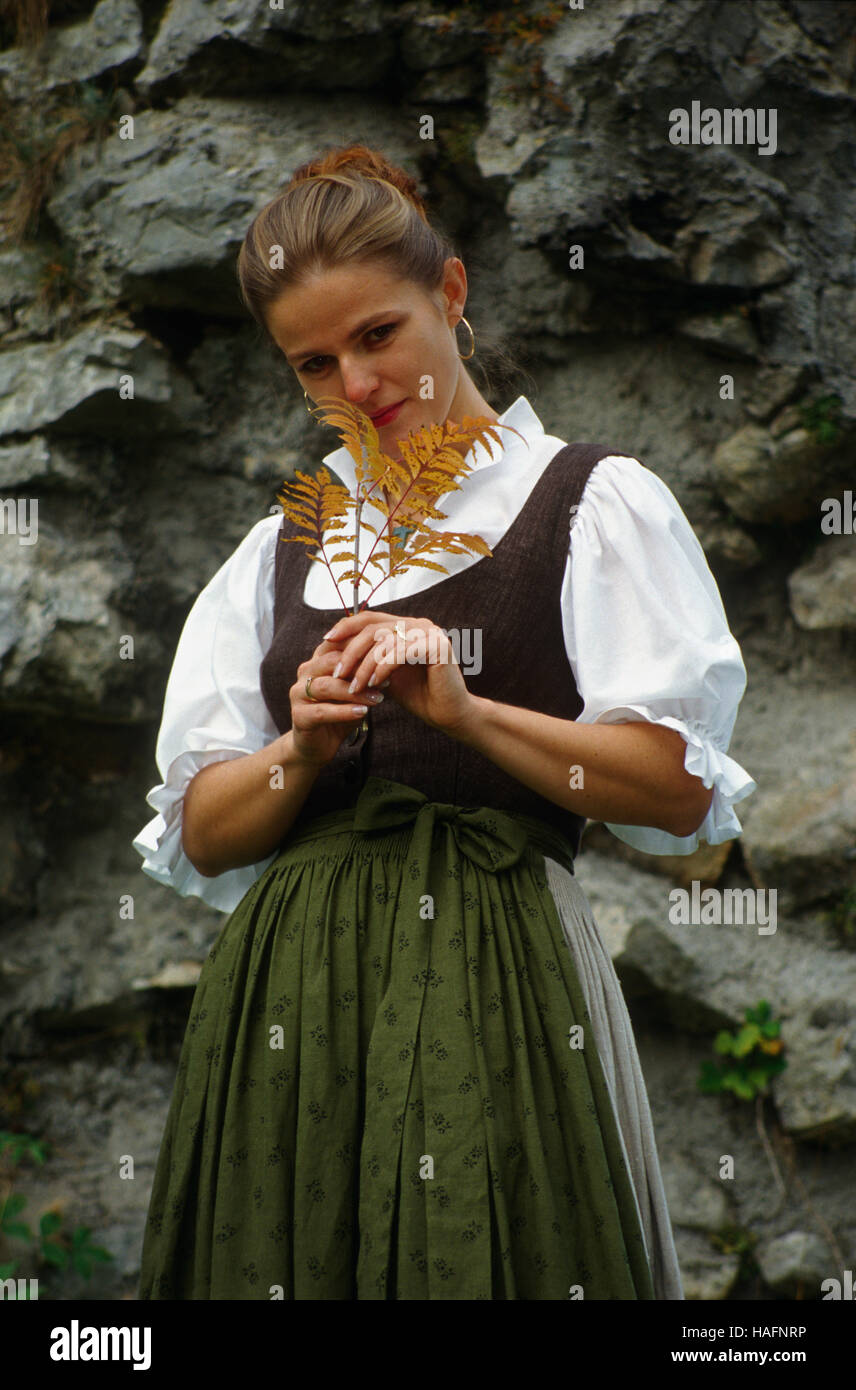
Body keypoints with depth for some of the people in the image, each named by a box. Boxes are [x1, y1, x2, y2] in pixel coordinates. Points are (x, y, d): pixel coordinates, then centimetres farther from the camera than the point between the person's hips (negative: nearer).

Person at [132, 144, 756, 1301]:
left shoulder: (594, 504, 4)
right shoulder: (279, 550, 17)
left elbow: (678, 787, -7)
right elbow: (201, 835, 11)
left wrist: (467, 713, -15)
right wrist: (304, 749, -8)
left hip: (494, 982, -4)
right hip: (291, 985, 4)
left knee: (486, 1258, -5)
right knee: (289, 1260, 3)